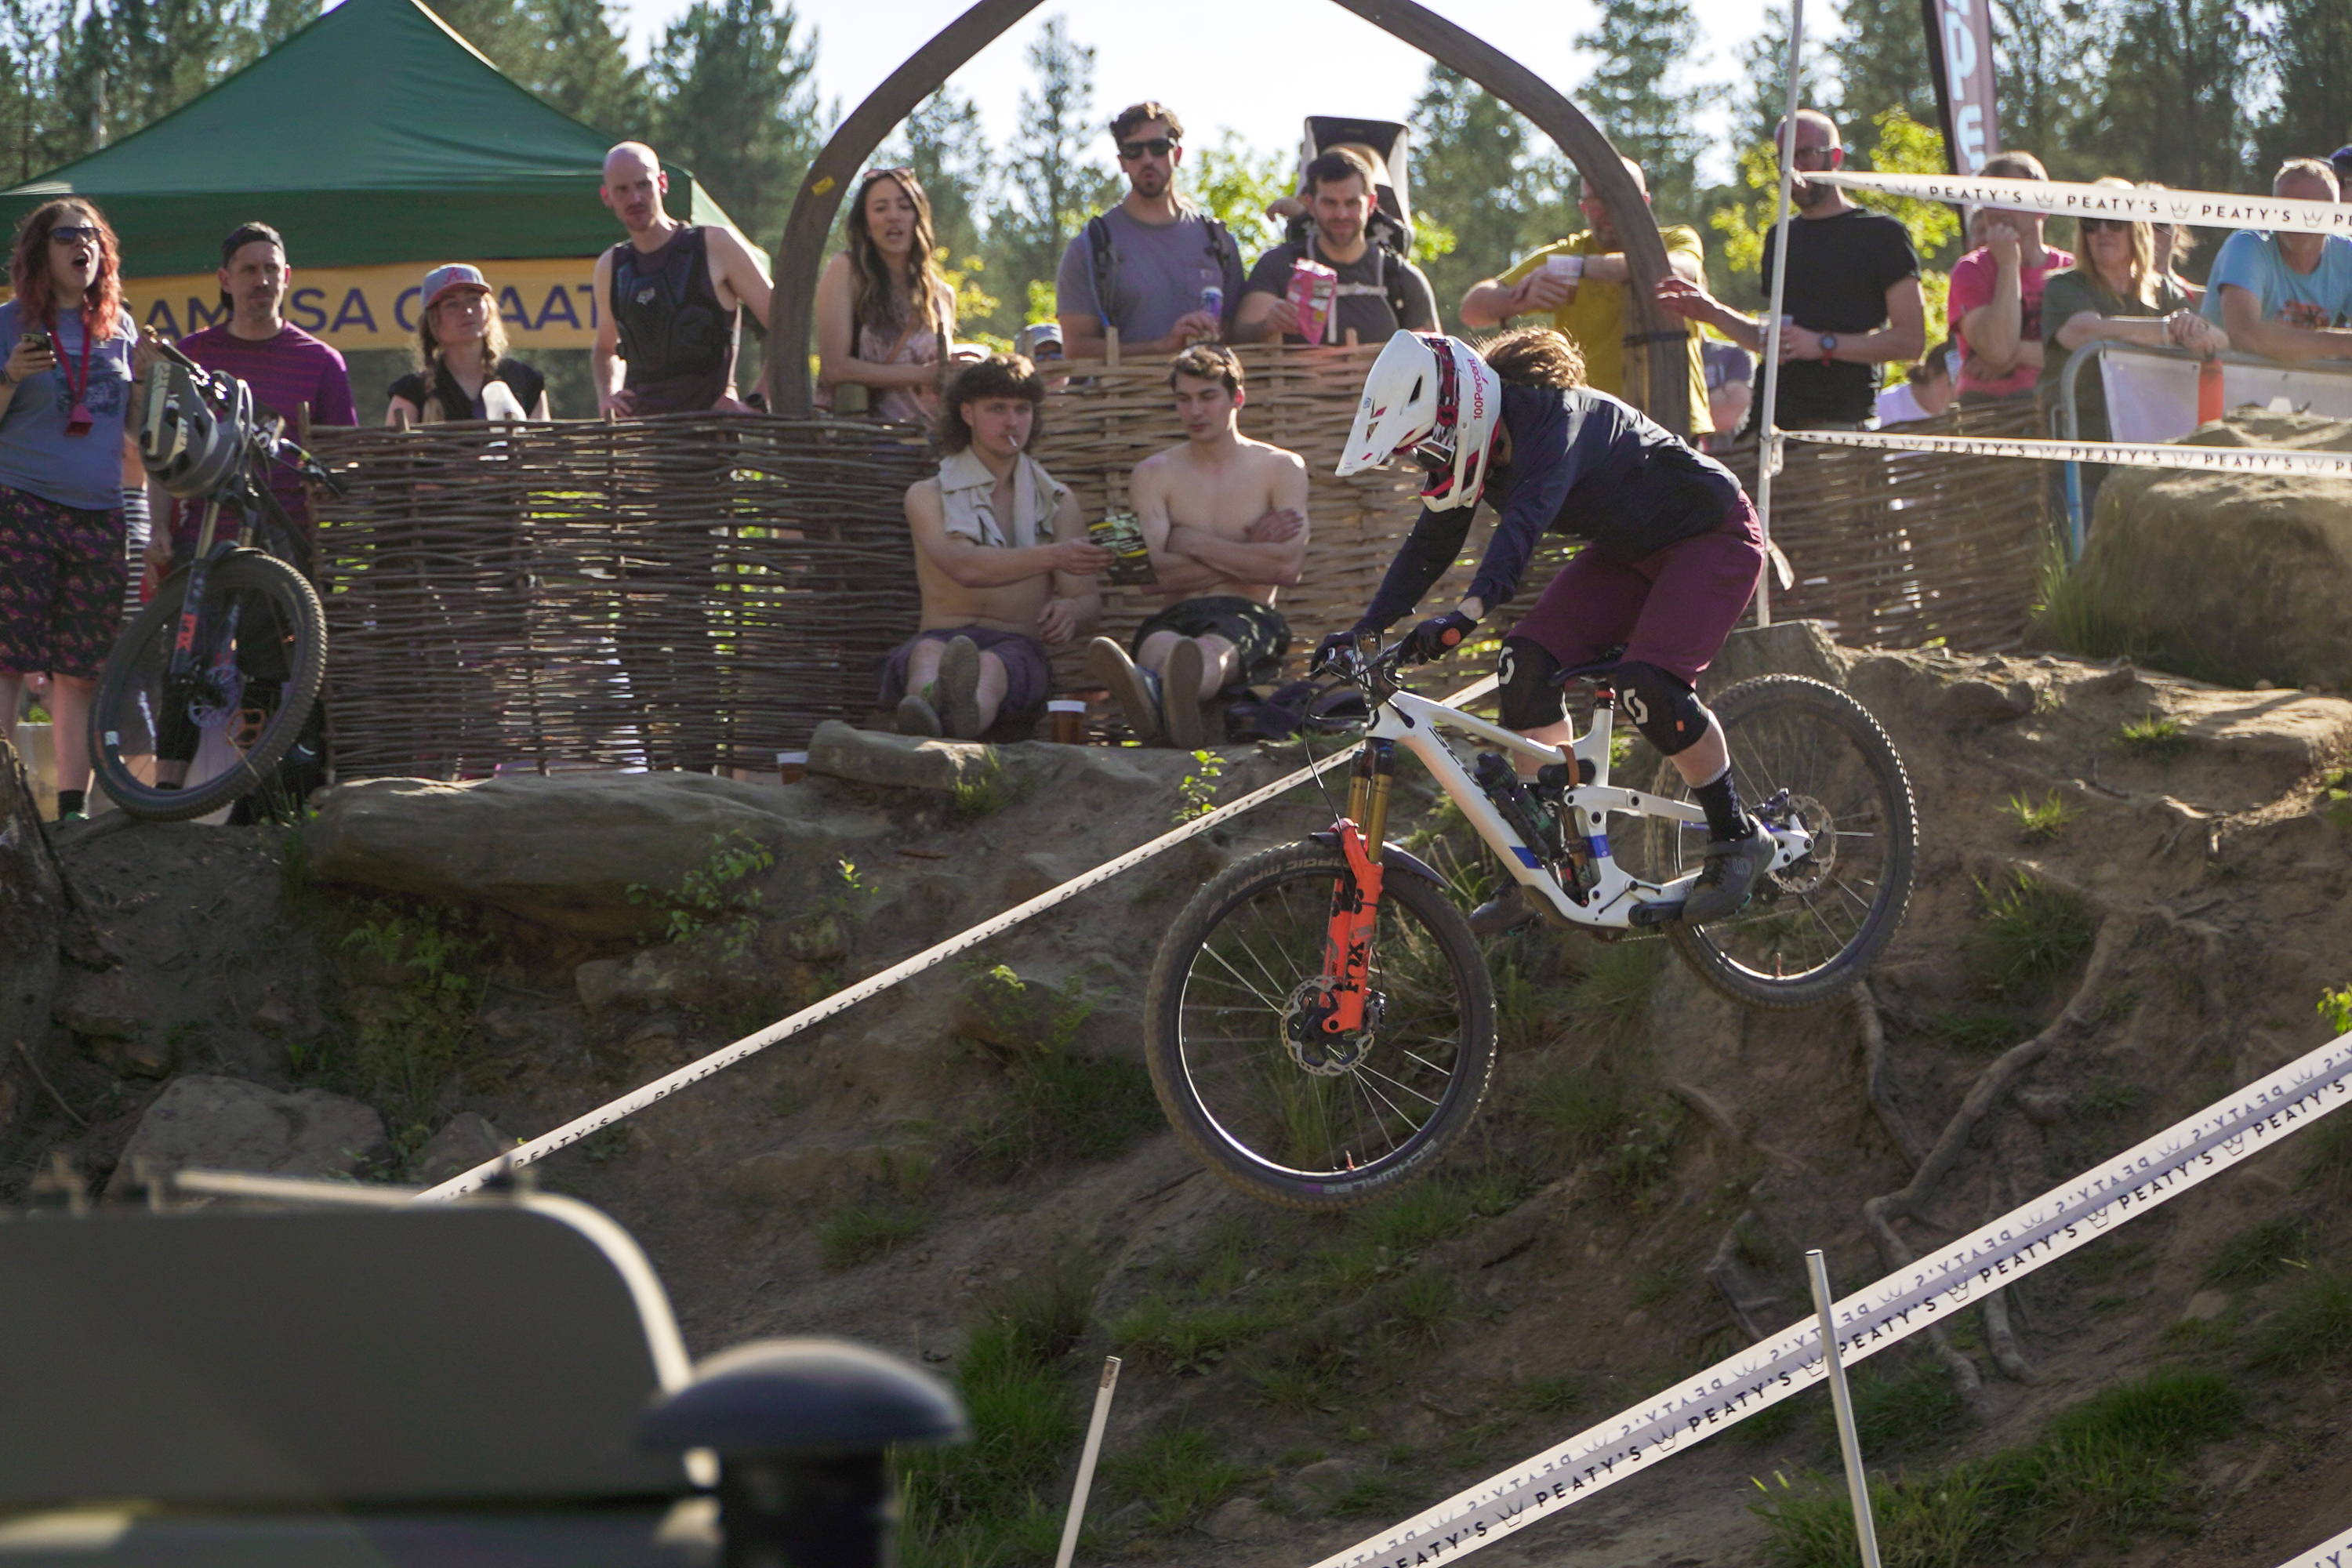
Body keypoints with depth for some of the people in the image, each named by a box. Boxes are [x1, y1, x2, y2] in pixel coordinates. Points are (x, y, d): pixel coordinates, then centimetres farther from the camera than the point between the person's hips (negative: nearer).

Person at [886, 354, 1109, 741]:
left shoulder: (1057, 501, 20)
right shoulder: (927, 496, 11)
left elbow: (1088, 599, 12)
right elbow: (964, 566, -10)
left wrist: (1069, 611, -16)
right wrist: (1052, 556, -27)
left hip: (1019, 648, 0)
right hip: (943, 635, 0)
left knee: (991, 665, -39)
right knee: (928, 653, -39)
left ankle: (964, 717, -78)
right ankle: (928, 707, -77)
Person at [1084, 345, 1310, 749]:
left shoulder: (1282, 469, 14)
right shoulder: (1154, 474, 17)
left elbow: (1289, 567, -3)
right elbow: (1162, 573, 1)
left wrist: (1194, 542, 1)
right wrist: (1248, 549, 1)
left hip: (1252, 617, -1)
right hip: (1180, 617, 2)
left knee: (1215, 647, -41)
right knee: (1159, 645, -39)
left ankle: (1158, 698, -80)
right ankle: (1147, 691, -80)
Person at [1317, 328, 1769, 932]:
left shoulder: (1554, 417, -34)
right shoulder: (1472, 443, -9)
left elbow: (1526, 521, -48)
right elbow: (1428, 548, -2)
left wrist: (1468, 612, -62)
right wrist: (1361, 633, -13)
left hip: (1712, 536, -8)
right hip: (1626, 550, 8)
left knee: (1649, 685, -27)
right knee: (1527, 663, -12)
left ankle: (1738, 839, -6)